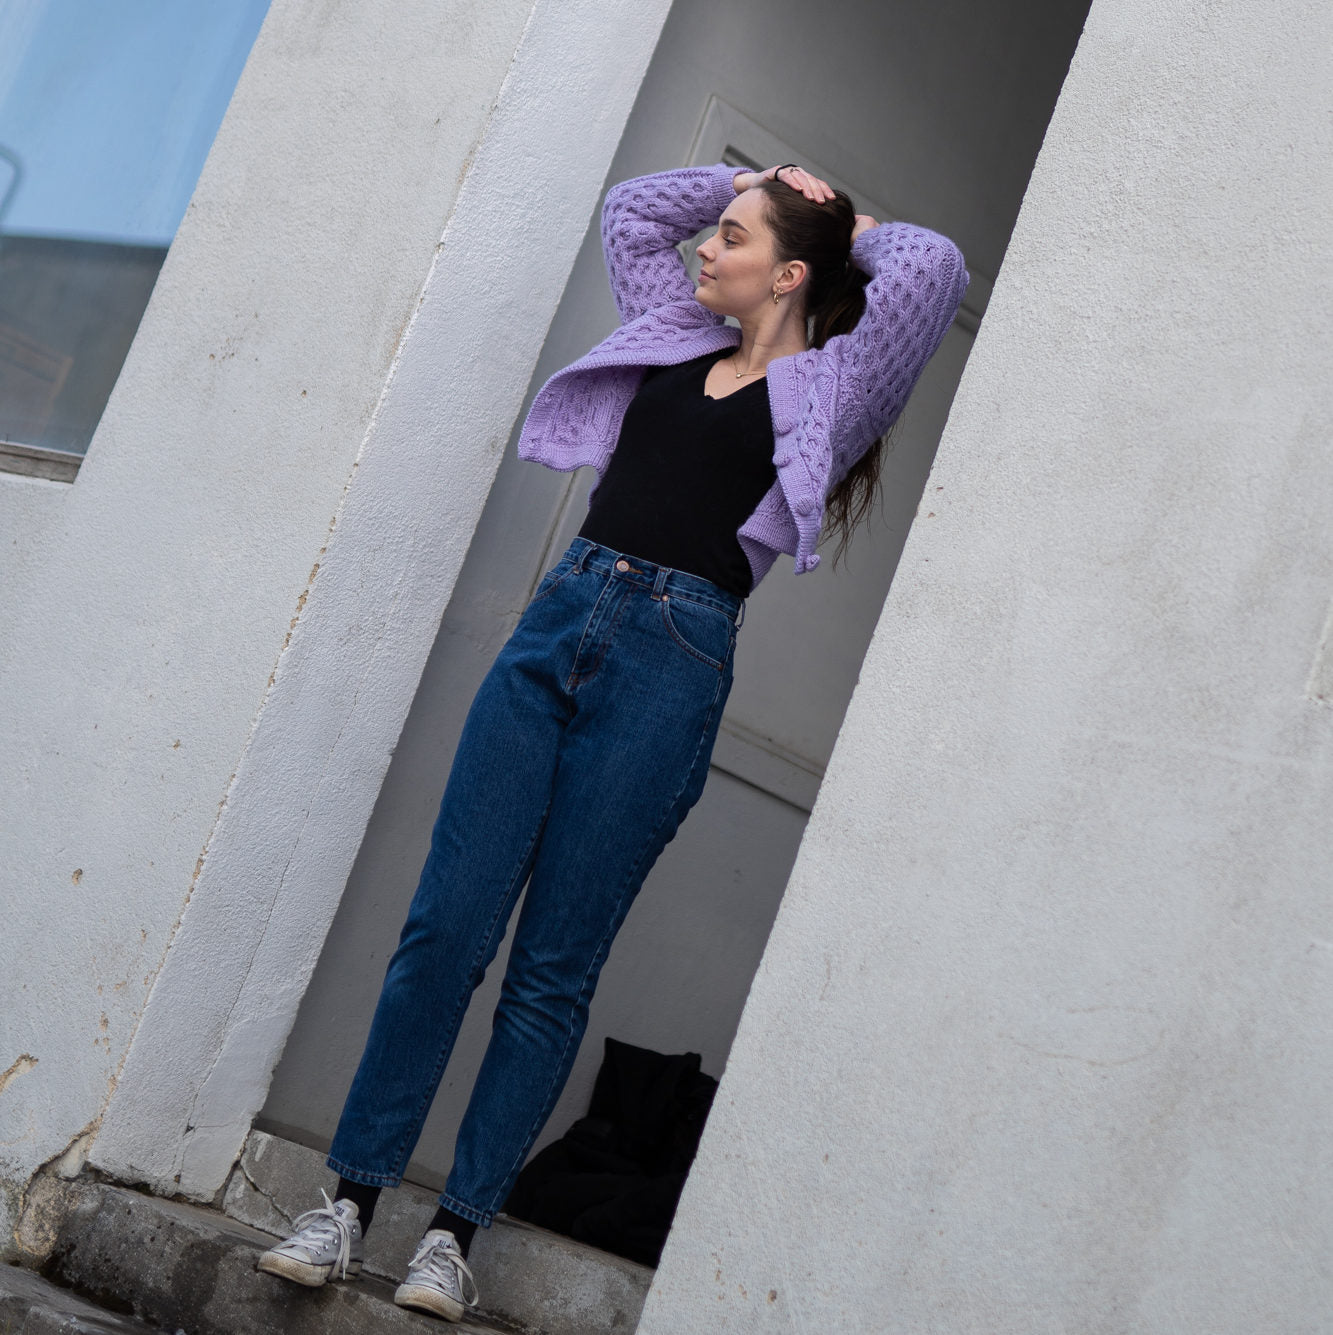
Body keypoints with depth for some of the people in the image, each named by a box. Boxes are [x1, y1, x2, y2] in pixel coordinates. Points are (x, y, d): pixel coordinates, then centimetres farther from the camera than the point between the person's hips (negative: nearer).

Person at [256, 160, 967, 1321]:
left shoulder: (830, 389, 6)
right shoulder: (677, 339, 20)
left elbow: (936, 269, -6)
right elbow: (631, 208, 33)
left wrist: (848, 227, 12)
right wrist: (753, 180, 27)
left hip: (672, 663, -5)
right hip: (559, 619, 5)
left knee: (553, 968, -1)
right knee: (445, 927, -2)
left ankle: (457, 1231, 8)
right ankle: (353, 1198, 5)